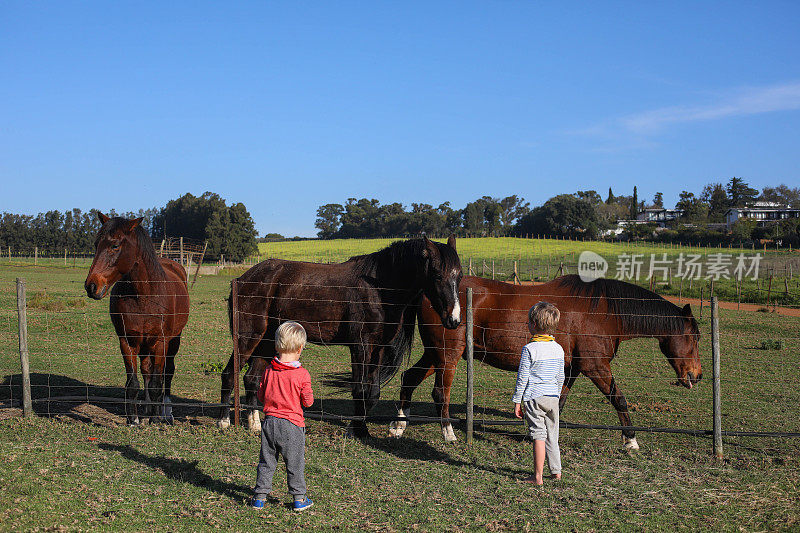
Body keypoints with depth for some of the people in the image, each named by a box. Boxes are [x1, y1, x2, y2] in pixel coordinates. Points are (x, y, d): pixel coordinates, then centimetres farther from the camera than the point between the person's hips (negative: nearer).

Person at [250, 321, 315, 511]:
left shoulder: (269, 371, -1)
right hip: (292, 424, -3)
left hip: (270, 421, 3)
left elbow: (261, 397, 7)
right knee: (295, 463, 8)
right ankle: (299, 498, 15)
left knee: (266, 461, 13)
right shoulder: (302, 375, -13)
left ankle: (260, 496, 19)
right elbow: (308, 402, -7)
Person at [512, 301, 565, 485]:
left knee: (538, 436, -3)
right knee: (552, 435, 15)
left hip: (534, 397, -5)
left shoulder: (529, 349, -12)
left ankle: (538, 476, 1)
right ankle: (556, 471, 23)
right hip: (553, 397, 5)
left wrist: (517, 401, -4)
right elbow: (560, 377, 13)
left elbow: (522, 378, -10)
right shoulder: (558, 349, 5)